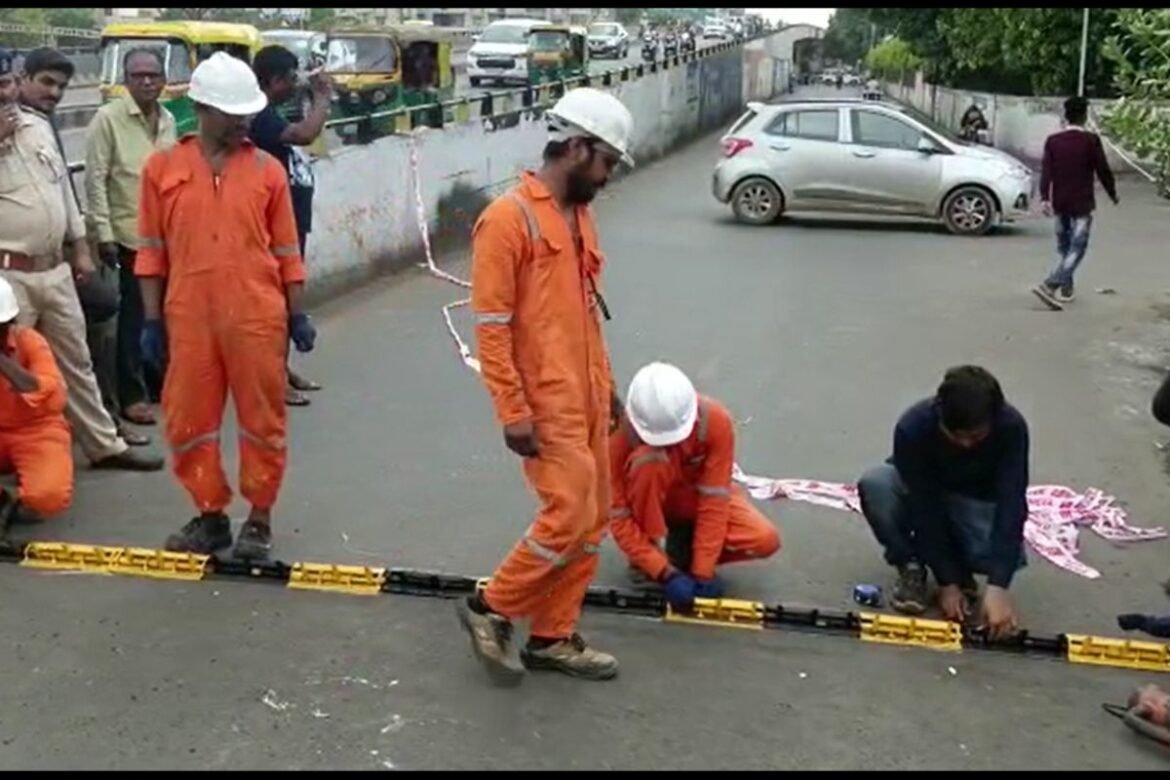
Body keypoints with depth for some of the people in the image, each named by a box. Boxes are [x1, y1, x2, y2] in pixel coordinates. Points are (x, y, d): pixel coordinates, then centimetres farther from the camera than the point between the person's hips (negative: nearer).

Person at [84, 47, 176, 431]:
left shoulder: (168, 120, 10)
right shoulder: (108, 118, -7)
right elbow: (95, 179, -10)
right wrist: (103, 233, -14)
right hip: (130, 234, -6)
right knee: (134, 316, -2)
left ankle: (158, 379, 27)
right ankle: (131, 395, 7)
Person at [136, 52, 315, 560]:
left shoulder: (268, 170, 3)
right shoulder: (163, 168, 4)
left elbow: (286, 250, 7)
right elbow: (151, 250, 6)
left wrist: (297, 313, 4)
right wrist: (152, 319, 3)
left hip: (258, 317, -1)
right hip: (189, 317, 1)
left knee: (262, 418, 5)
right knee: (188, 420, 8)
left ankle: (260, 518, 19)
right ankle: (210, 515, 24)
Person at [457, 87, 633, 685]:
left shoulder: (580, 215, 13)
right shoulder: (508, 219, -14)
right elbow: (490, 326, -16)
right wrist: (513, 411, -18)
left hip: (586, 396, 9)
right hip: (545, 404, -9)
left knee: (591, 522, 10)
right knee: (568, 518, -9)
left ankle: (553, 638, 22)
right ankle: (490, 610, 12)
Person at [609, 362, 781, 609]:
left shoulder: (715, 420, -29)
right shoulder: (621, 434, -32)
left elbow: (714, 499, -26)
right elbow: (619, 516, -27)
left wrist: (702, 572, -27)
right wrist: (666, 573, -33)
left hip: (698, 498, 2)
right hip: (652, 503, -1)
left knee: (765, 540, -25)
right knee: (648, 460, -37)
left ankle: (685, 545, 0)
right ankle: (642, 561, -17)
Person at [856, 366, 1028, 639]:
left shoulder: (1011, 427, -30)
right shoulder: (913, 427, -34)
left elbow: (1011, 505, -35)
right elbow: (925, 508, -30)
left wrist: (998, 586, -43)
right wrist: (948, 581, -31)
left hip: (975, 502, 0)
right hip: (921, 495, 0)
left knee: (1009, 554, -32)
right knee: (874, 484, -35)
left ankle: (959, 562, 3)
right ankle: (911, 566, -10)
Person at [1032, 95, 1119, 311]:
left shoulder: (1053, 141, 1)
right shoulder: (1091, 140, -9)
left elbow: (1046, 171, -7)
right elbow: (1103, 170, -5)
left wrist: (1045, 198, -12)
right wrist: (1113, 194, 9)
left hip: (1059, 203, 5)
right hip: (1082, 204, -5)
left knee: (1063, 247, 18)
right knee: (1076, 248, -5)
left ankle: (1066, 289, 26)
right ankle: (1050, 285, -21)